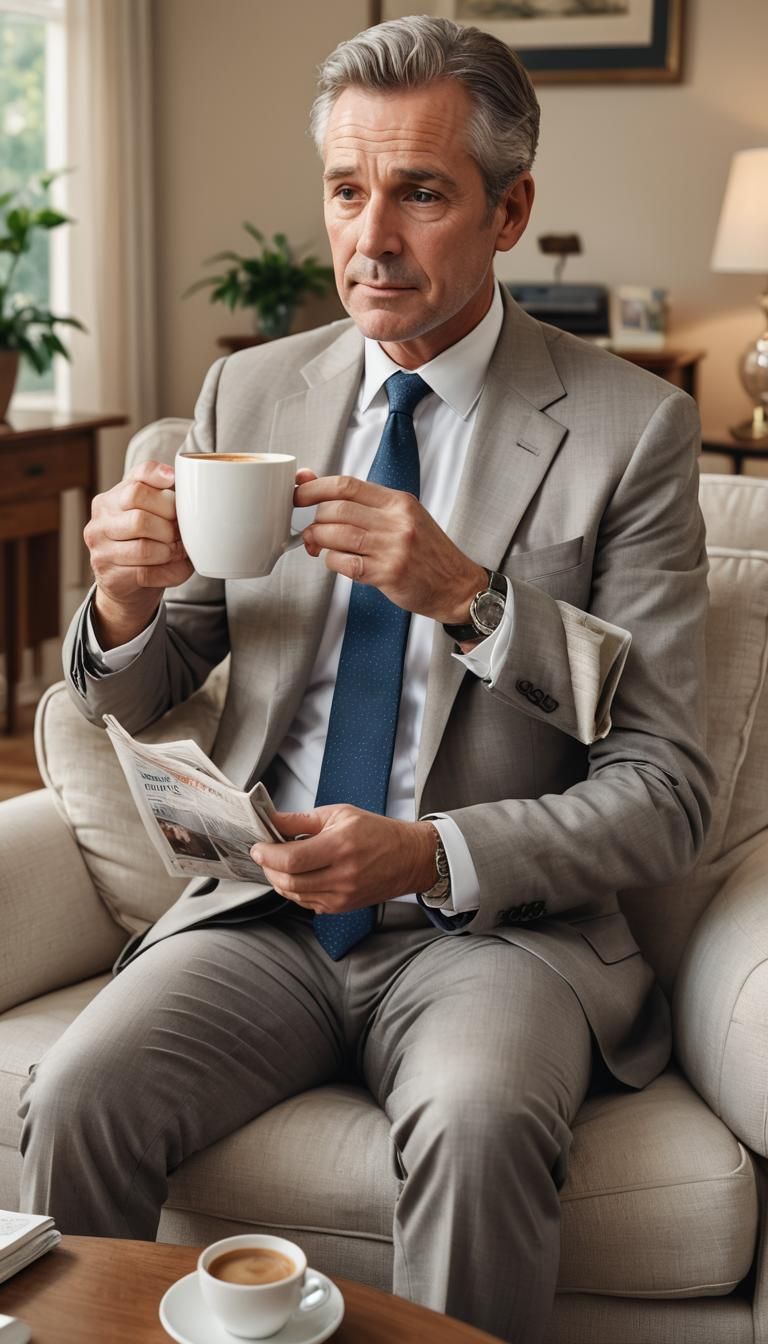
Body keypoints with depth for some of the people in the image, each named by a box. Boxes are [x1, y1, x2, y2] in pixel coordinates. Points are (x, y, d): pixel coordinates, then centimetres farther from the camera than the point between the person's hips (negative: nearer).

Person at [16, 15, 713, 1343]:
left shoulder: (630, 427, -5)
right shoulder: (249, 395, 8)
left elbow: (662, 793, -7)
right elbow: (134, 697, 12)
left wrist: (470, 601, -21)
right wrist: (126, 598, -12)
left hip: (492, 923, -3)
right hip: (266, 906, 3)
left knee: (480, 1123, -33)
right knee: (73, 1099, -23)